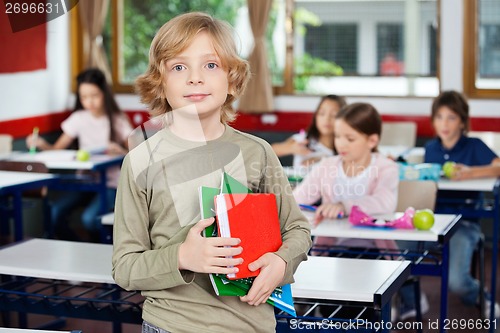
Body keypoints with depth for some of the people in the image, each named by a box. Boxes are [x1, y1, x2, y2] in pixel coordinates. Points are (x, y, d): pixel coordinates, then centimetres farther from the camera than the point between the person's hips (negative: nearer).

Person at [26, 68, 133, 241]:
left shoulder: (117, 120, -2)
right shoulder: (79, 118, 7)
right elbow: (57, 149, 2)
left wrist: (120, 151, -27)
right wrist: (42, 144, -19)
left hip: (110, 183, -3)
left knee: (89, 217, -30)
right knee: (55, 212, -23)